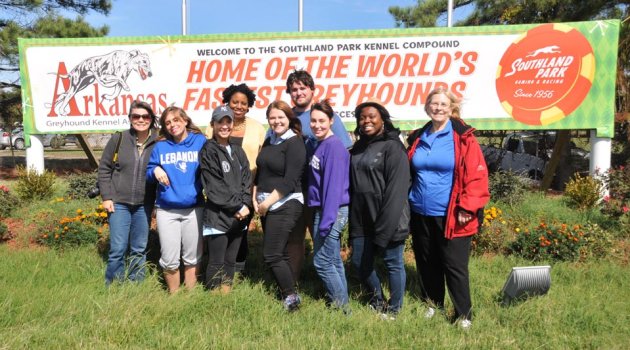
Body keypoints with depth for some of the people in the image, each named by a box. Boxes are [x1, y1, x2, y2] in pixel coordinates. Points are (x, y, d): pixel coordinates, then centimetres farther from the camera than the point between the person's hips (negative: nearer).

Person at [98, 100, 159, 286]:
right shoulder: (118, 139, -2)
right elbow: (104, 168, 4)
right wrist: (106, 197, -1)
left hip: (144, 205, 1)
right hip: (119, 203, -1)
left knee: (140, 249, 11)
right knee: (118, 248, -1)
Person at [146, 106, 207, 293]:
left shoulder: (200, 141, 0)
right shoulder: (160, 146, 4)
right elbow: (148, 171, 11)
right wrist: (155, 171, -11)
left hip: (193, 209, -1)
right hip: (166, 210, 1)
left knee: (192, 257, 10)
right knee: (169, 260, 4)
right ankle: (174, 296, 25)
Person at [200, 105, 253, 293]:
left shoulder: (238, 151, 15)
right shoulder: (208, 151, -5)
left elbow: (246, 179, 8)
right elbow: (214, 186, -12)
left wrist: (245, 204, -7)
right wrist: (237, 206, -11)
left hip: (238, 217, 6)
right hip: (218, 216, -6)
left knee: (230, 261, 13)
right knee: (217, 263, -1)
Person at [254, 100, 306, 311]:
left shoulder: (295, 143, -10)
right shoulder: (269, 142, 14)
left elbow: (290, 181, -17)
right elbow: (260, 172, 16)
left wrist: (268, 202, -16)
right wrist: (255, 199, 4)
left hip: (285, 205, -8)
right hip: (267, 206, 8)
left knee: (272, 255, -9)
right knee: (279, 254, 12)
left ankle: (291, 298, 6)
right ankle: (288, 294, 22)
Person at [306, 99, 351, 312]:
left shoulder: (334, 146, -16)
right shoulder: (320, 145, 12)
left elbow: (333, 185, -21)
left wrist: (326, 221, -22)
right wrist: (323, 218, 13)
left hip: (332, 211, -9)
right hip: (323, 210, 9)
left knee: (322, 261, -1)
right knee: (333, 261, 15)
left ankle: (342, 307, 12)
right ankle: (341, 305, 27)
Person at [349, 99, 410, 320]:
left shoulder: (392, 146, -9)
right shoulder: (358, 148, 13)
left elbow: (396, 188, -16)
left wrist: (385, 228, -19)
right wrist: (352, 220, 9)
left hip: (387, 218, -7)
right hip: (361, 219, 7)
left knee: (393, 263, 6)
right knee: (360, 262, 12)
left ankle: (393, 310, 27)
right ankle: (377, 301, 37)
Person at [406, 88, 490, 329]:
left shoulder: (463, 138, -7)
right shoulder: (417, 138, 8)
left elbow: (477, 176, -10)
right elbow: (408, 174, 16)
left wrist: (467, 208, -15)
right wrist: (406, 202, 12)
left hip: (450, 216, -4)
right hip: (420, 214, 5)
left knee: (454, 266, 2)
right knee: (426, 263, 16)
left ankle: (464, 314, 20)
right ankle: (433, 302, 37)